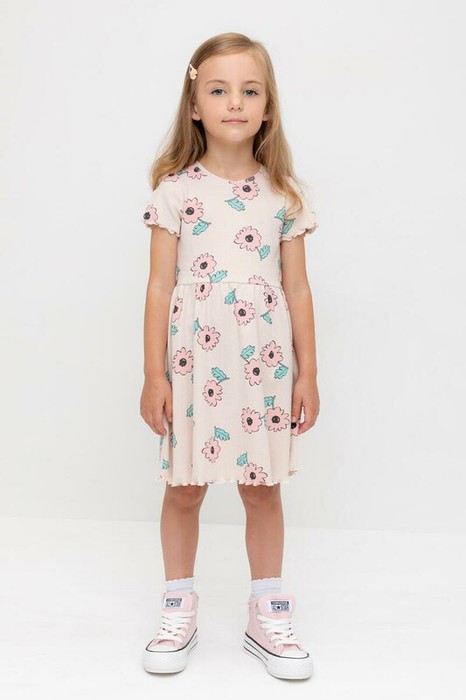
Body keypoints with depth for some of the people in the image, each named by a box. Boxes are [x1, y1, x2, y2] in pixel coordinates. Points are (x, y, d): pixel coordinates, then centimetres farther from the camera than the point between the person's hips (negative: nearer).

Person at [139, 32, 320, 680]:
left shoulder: (284, 194, 4)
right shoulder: (175, 190, -1)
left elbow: (297, 289, 5)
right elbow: (160, 287, -2)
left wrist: (307, 375, 3)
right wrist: (154, 374, -4)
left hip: (265, 370, 1)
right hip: (193, 367, -1)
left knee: (263, 491, 10)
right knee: (184, 489, 9)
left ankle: (266, 616, 28)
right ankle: (180, 611, 30)